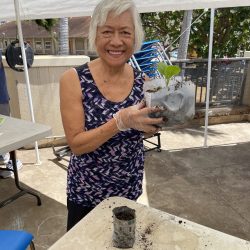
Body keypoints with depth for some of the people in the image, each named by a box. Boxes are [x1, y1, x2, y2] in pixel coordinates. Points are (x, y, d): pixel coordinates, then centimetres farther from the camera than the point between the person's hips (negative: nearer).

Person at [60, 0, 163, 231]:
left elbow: (146, 128, 2)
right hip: (86, 192, -2)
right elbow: (76, 144, -19)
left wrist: (157, 117, -19)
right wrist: (121, 121, -32)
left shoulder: (142, 80, -8)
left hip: (130, 188, 3)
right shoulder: (74, 79, -18)